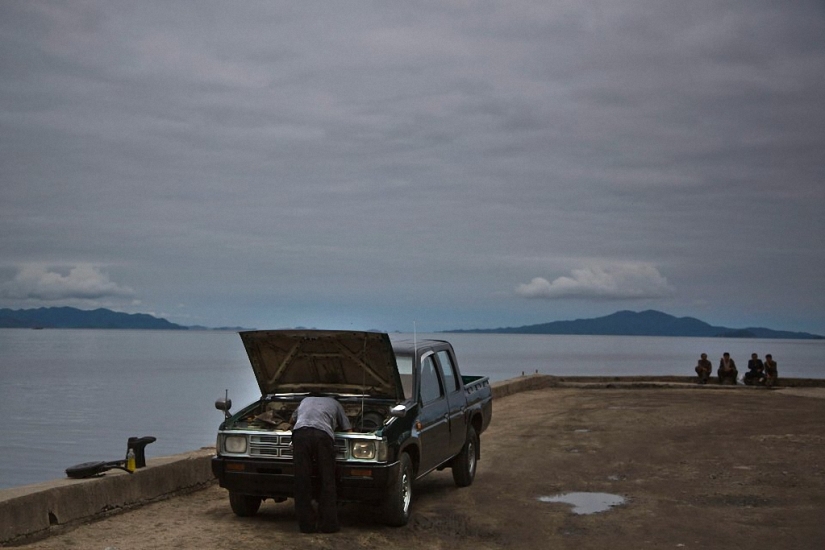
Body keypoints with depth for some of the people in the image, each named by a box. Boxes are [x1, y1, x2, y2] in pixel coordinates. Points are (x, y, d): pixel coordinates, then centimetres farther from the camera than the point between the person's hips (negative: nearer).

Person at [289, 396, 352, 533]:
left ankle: (306, 524, 7)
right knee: (327, 481, 6)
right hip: (323, 434, -1)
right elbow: (348, 430, 34)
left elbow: (292, 420, 56)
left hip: (300, 433, 2)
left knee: (302, 481, 5)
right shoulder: (335, 404, 36)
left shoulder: (305, 400, 42)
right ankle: (329, 524, 8)